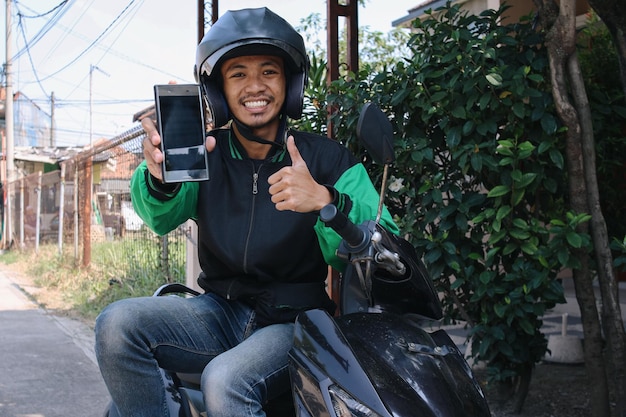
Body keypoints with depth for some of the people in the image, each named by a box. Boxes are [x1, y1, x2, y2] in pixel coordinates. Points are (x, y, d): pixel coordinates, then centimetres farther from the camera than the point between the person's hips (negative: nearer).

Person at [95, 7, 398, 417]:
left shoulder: (327, 159, -5)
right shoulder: (204, 155, 4)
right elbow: (163, 218, -16)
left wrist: (327, 201, -38)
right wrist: (159, 179, -42)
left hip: (295, 322, -3)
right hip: (221, 310, 4)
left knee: (226, 381, -32)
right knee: (117, 323, -17)